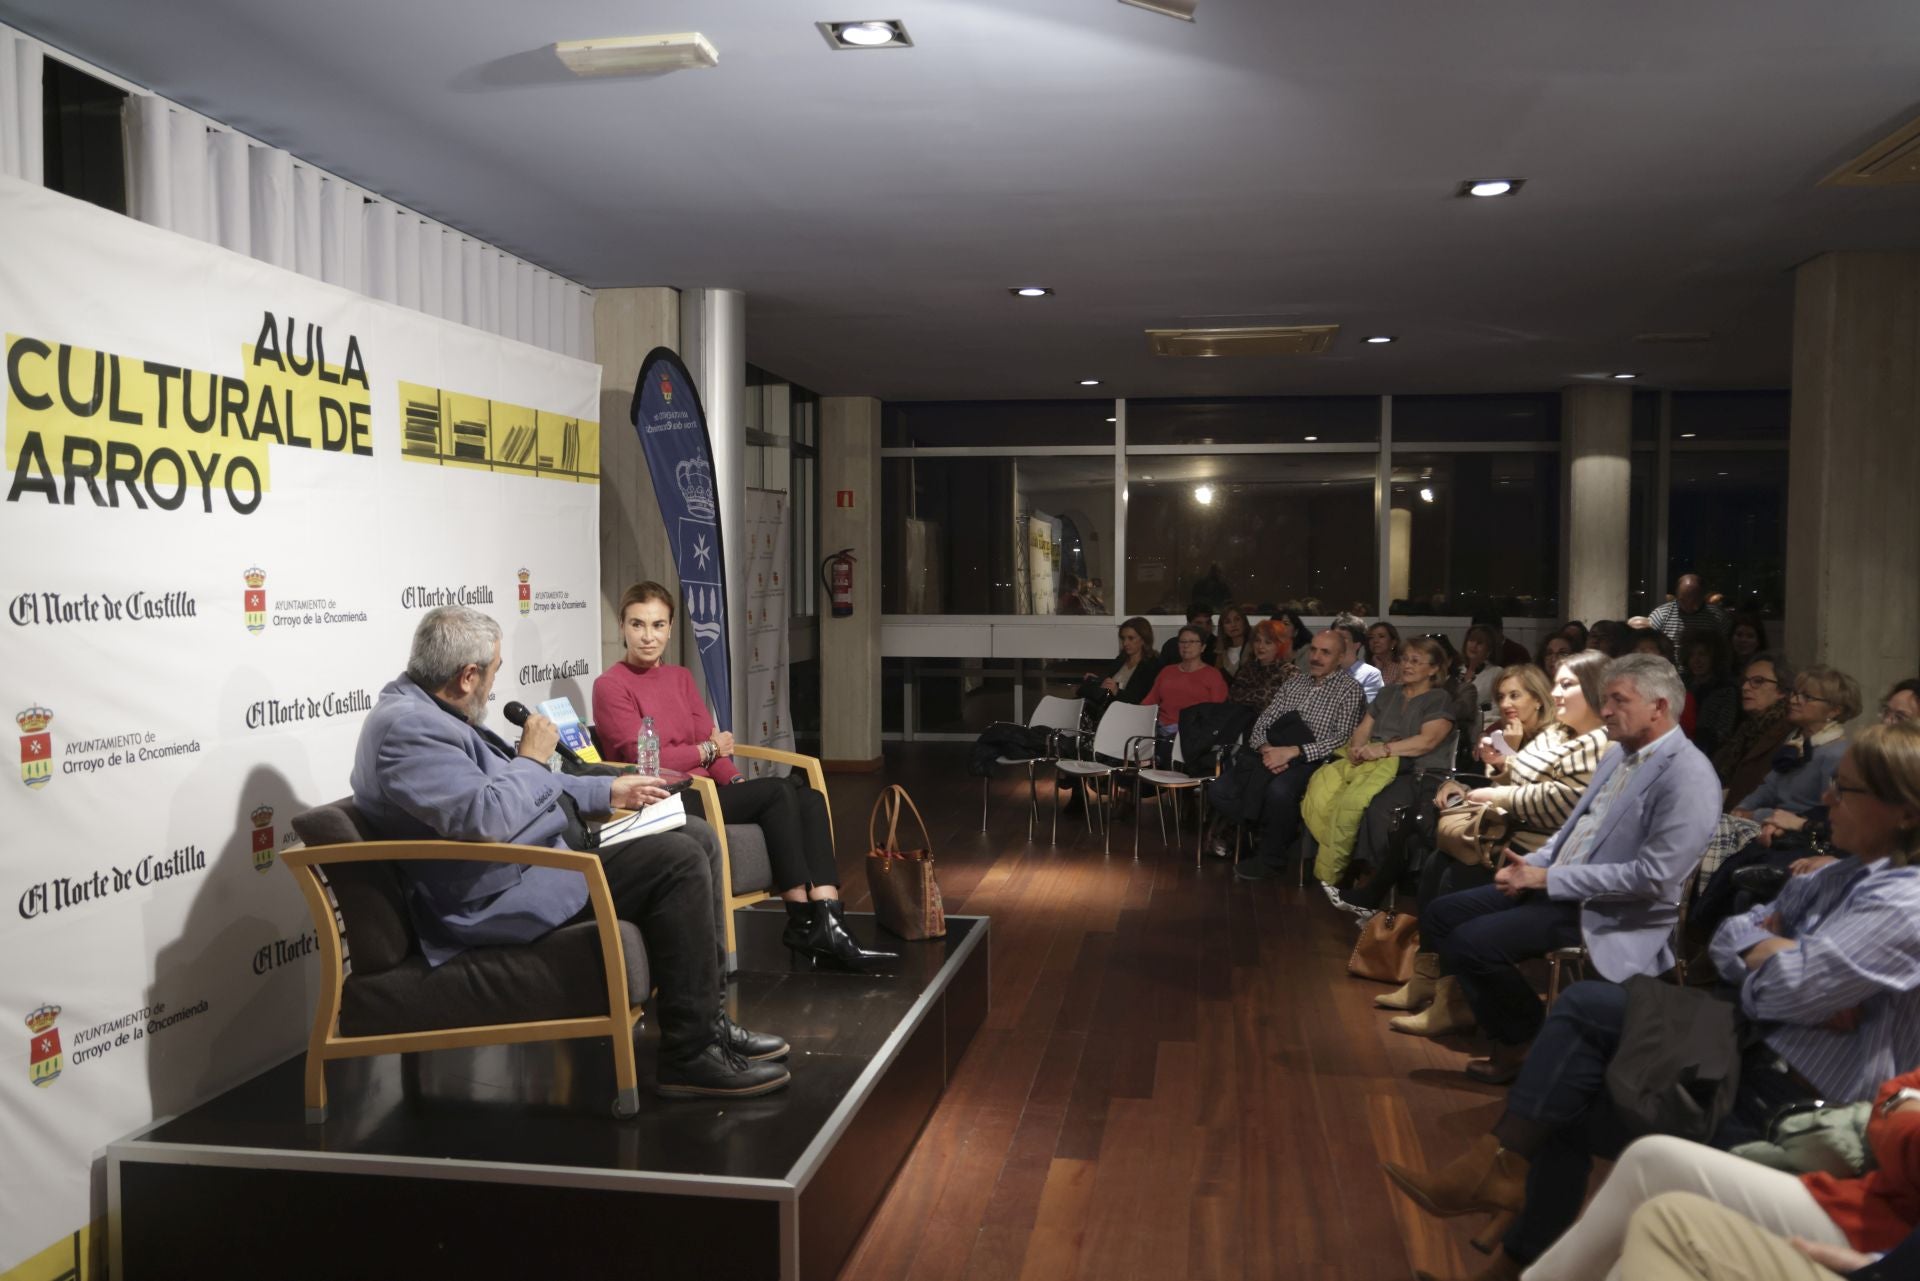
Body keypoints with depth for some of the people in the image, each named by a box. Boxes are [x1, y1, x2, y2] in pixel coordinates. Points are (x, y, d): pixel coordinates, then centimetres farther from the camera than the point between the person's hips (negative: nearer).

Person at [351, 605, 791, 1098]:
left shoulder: (425, 712, 15)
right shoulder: (406, 726, -20)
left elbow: (517, 789, 27)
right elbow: (485, 818, -31)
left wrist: (608, 790, 25)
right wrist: (533, 757, -13)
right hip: (504, 896, -12)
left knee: (692, 837, 10)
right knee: (676, 861, -19)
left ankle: (707, 1016, 11)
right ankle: (691, 1054, -12)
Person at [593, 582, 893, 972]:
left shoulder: (680, 677, 19)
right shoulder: (610, 686, -4)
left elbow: (711, 741, 12)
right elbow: (644, 759, -13)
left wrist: (736, 781, -8)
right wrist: (707, 750, -1)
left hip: (703, 790, 7)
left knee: (808, 797, -15)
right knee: (778, 792, -22)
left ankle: (826, 925, -24)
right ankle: (802, 921, -14)